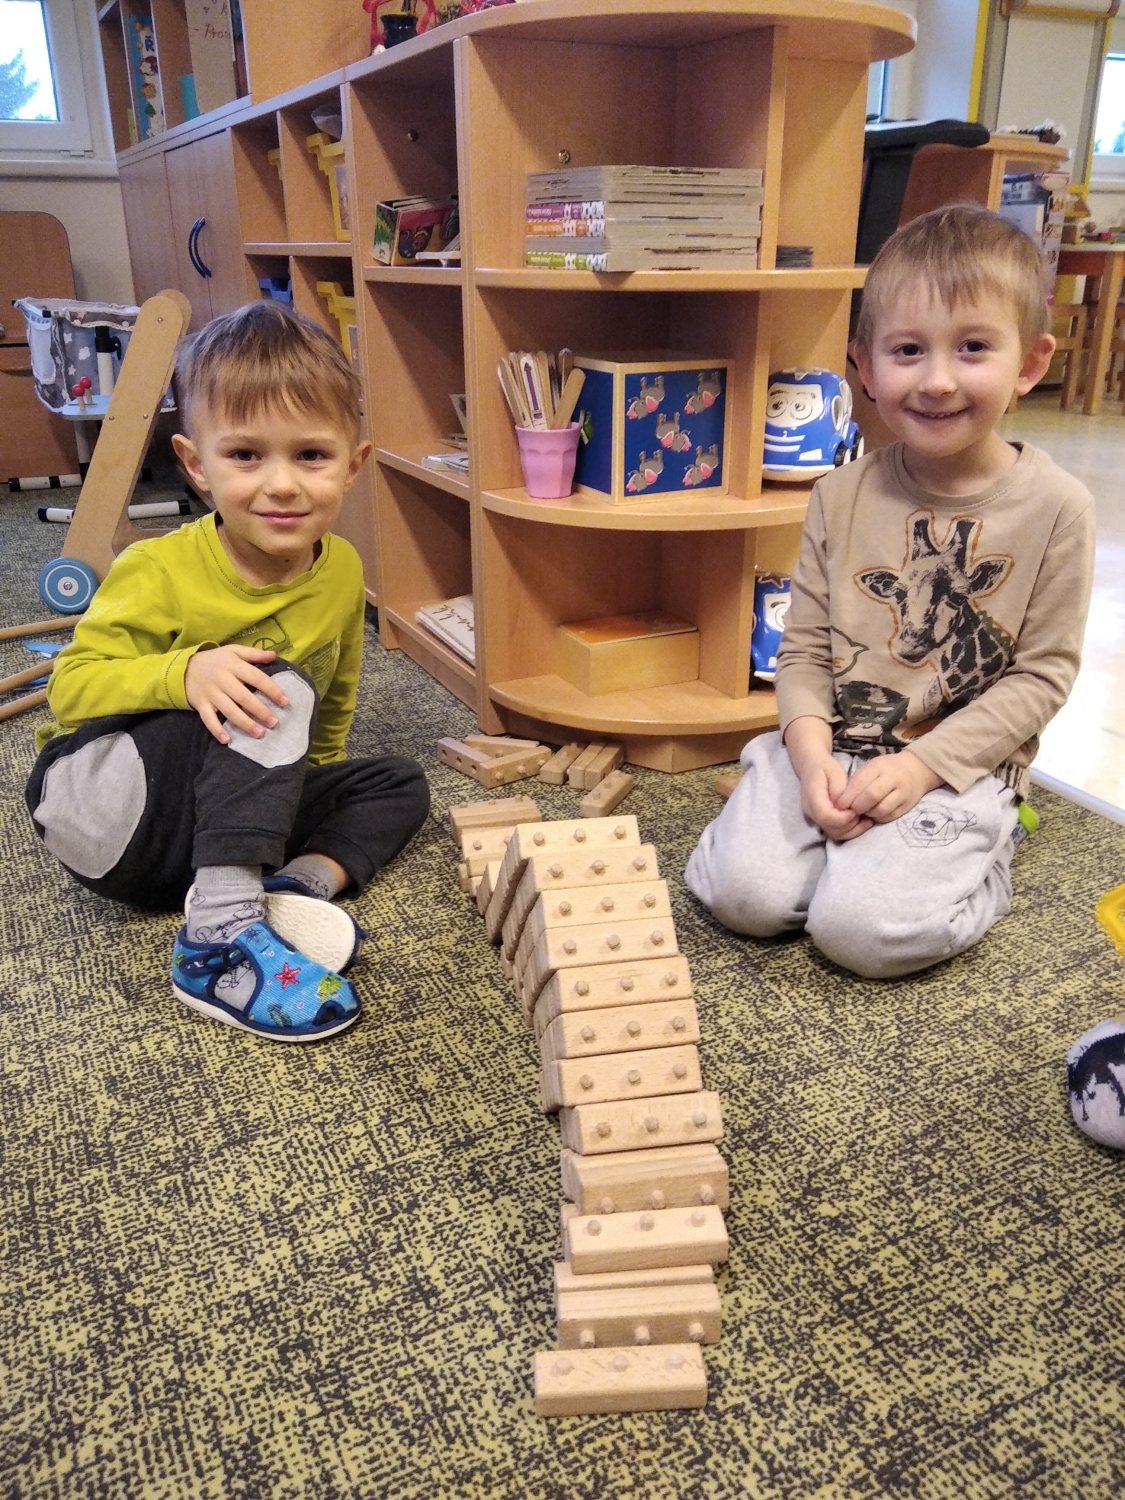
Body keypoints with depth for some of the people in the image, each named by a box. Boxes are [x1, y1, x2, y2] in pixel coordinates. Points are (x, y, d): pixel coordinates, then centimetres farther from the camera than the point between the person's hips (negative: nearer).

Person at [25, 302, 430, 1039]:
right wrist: (186, 673, -33)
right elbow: (71, 687, -17)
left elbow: (335, 697, 13)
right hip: (96, 804, -6)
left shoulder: (342, 571, -3)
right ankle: (221, 933, -38)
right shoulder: (159, 571, -18)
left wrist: (297, 781, 11)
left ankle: (300, 882, -20)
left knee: (399, 783, 4)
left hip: (223, 808, 7)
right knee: (279, 691, -29)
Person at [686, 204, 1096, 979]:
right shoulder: (842, 496, 1)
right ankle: (859, 842, 10)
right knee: (746, 893, -18)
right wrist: (811, 754, -15)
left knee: (862, 928, -22)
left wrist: (922, 766, -16)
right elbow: (804, 647, 3)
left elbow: (1042, 674, -5)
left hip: (961, 767, -2)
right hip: (831, 748, 3)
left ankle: (978, 857, 8)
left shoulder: (1055, 508, -6)